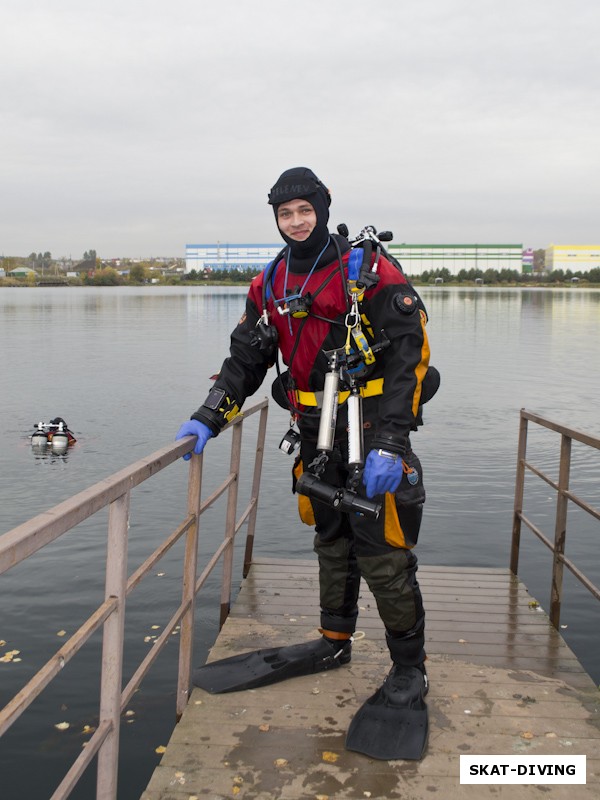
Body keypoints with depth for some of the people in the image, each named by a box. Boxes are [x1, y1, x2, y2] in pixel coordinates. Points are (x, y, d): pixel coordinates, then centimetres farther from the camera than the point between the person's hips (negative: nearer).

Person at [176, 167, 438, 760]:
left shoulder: (370, 272, -11)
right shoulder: (270, 284, 8)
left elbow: (408, 357, -15)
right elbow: (246, 359, 10)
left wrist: (388, 442, -21)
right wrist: (207, 419, -2)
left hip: (374, 433, -6)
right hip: (318, 437, 6)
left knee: (381, 553, -3)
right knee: (331, 541, 18)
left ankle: (409, 667, 15)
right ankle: (334, 643, 36)